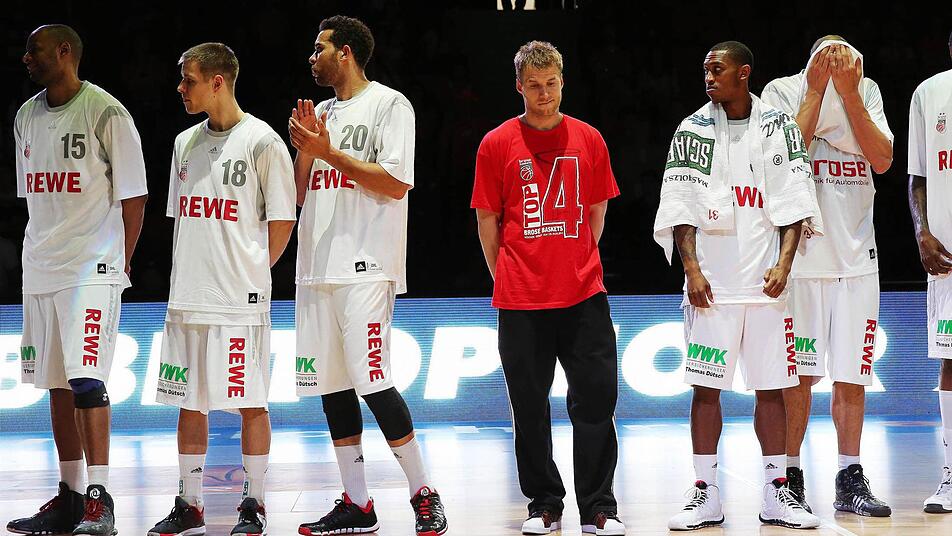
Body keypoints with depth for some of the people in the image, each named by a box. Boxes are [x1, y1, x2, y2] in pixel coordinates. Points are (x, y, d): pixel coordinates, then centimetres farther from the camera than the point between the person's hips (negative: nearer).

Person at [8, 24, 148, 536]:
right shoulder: (27, 117, 13)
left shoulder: (106, 113, -8)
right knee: (57, 384, 9)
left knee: (86, 381, -14)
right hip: (41, 270, 7)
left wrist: (119, 261, -5)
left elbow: (134, 197, -6)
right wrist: (40, 252, 14)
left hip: (92, 269, -7)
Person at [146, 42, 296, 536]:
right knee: (189, 403, 9)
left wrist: (251, 270, 0)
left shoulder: (261, 140, -7)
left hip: (240, 300, -6)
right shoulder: (186, 143, 13)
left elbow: (282, 219, -4)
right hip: (188, 298, 6)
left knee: (251, 403, -1)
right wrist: (192, 275, 12)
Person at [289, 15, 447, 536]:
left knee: (371, 381, -14)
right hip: (318, 267, 8)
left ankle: (424, 494, -4)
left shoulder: (388, 104, -3)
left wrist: (328, 151, -12)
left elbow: (395, 183, -13)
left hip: (365, 267, -8)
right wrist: (304, 148, 2)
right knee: (331, 384, 6)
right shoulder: (321, 113, 20)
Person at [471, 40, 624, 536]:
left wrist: (578, 267, 12)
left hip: (583, 295, 1)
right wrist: (505, 279, 6)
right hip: (520, 300, -1)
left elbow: (596, 211, 14)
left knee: (595, 401, -2)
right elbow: (487, 219, 6)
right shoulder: (497, 145, 1)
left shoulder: (588, 140, 6)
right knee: (529, 407, 4)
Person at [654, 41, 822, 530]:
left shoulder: (777, 127, 5)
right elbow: (681, 207, -1)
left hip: (765, 282, 1)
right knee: (706, 387, -1)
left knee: (771, 387, 5)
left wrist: (784, 263, -11)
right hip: (712, 282, -1)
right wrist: (691, 268, -12)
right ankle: (706, 495, 6)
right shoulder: (694, 130, 3)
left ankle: (776, 494, 11)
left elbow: (792, 203, 1)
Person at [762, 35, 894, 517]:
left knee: (852, 373, 4)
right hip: (802, 253, -3)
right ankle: (790, 478, 8)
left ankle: (851, 481, 10)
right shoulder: (782, 92, -3)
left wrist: (848, 94, -12)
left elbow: (882, 160, -6)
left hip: (856, 253, 3)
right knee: (799, 372, -1)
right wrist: (817, 91, -16)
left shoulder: (866, 91, 5)